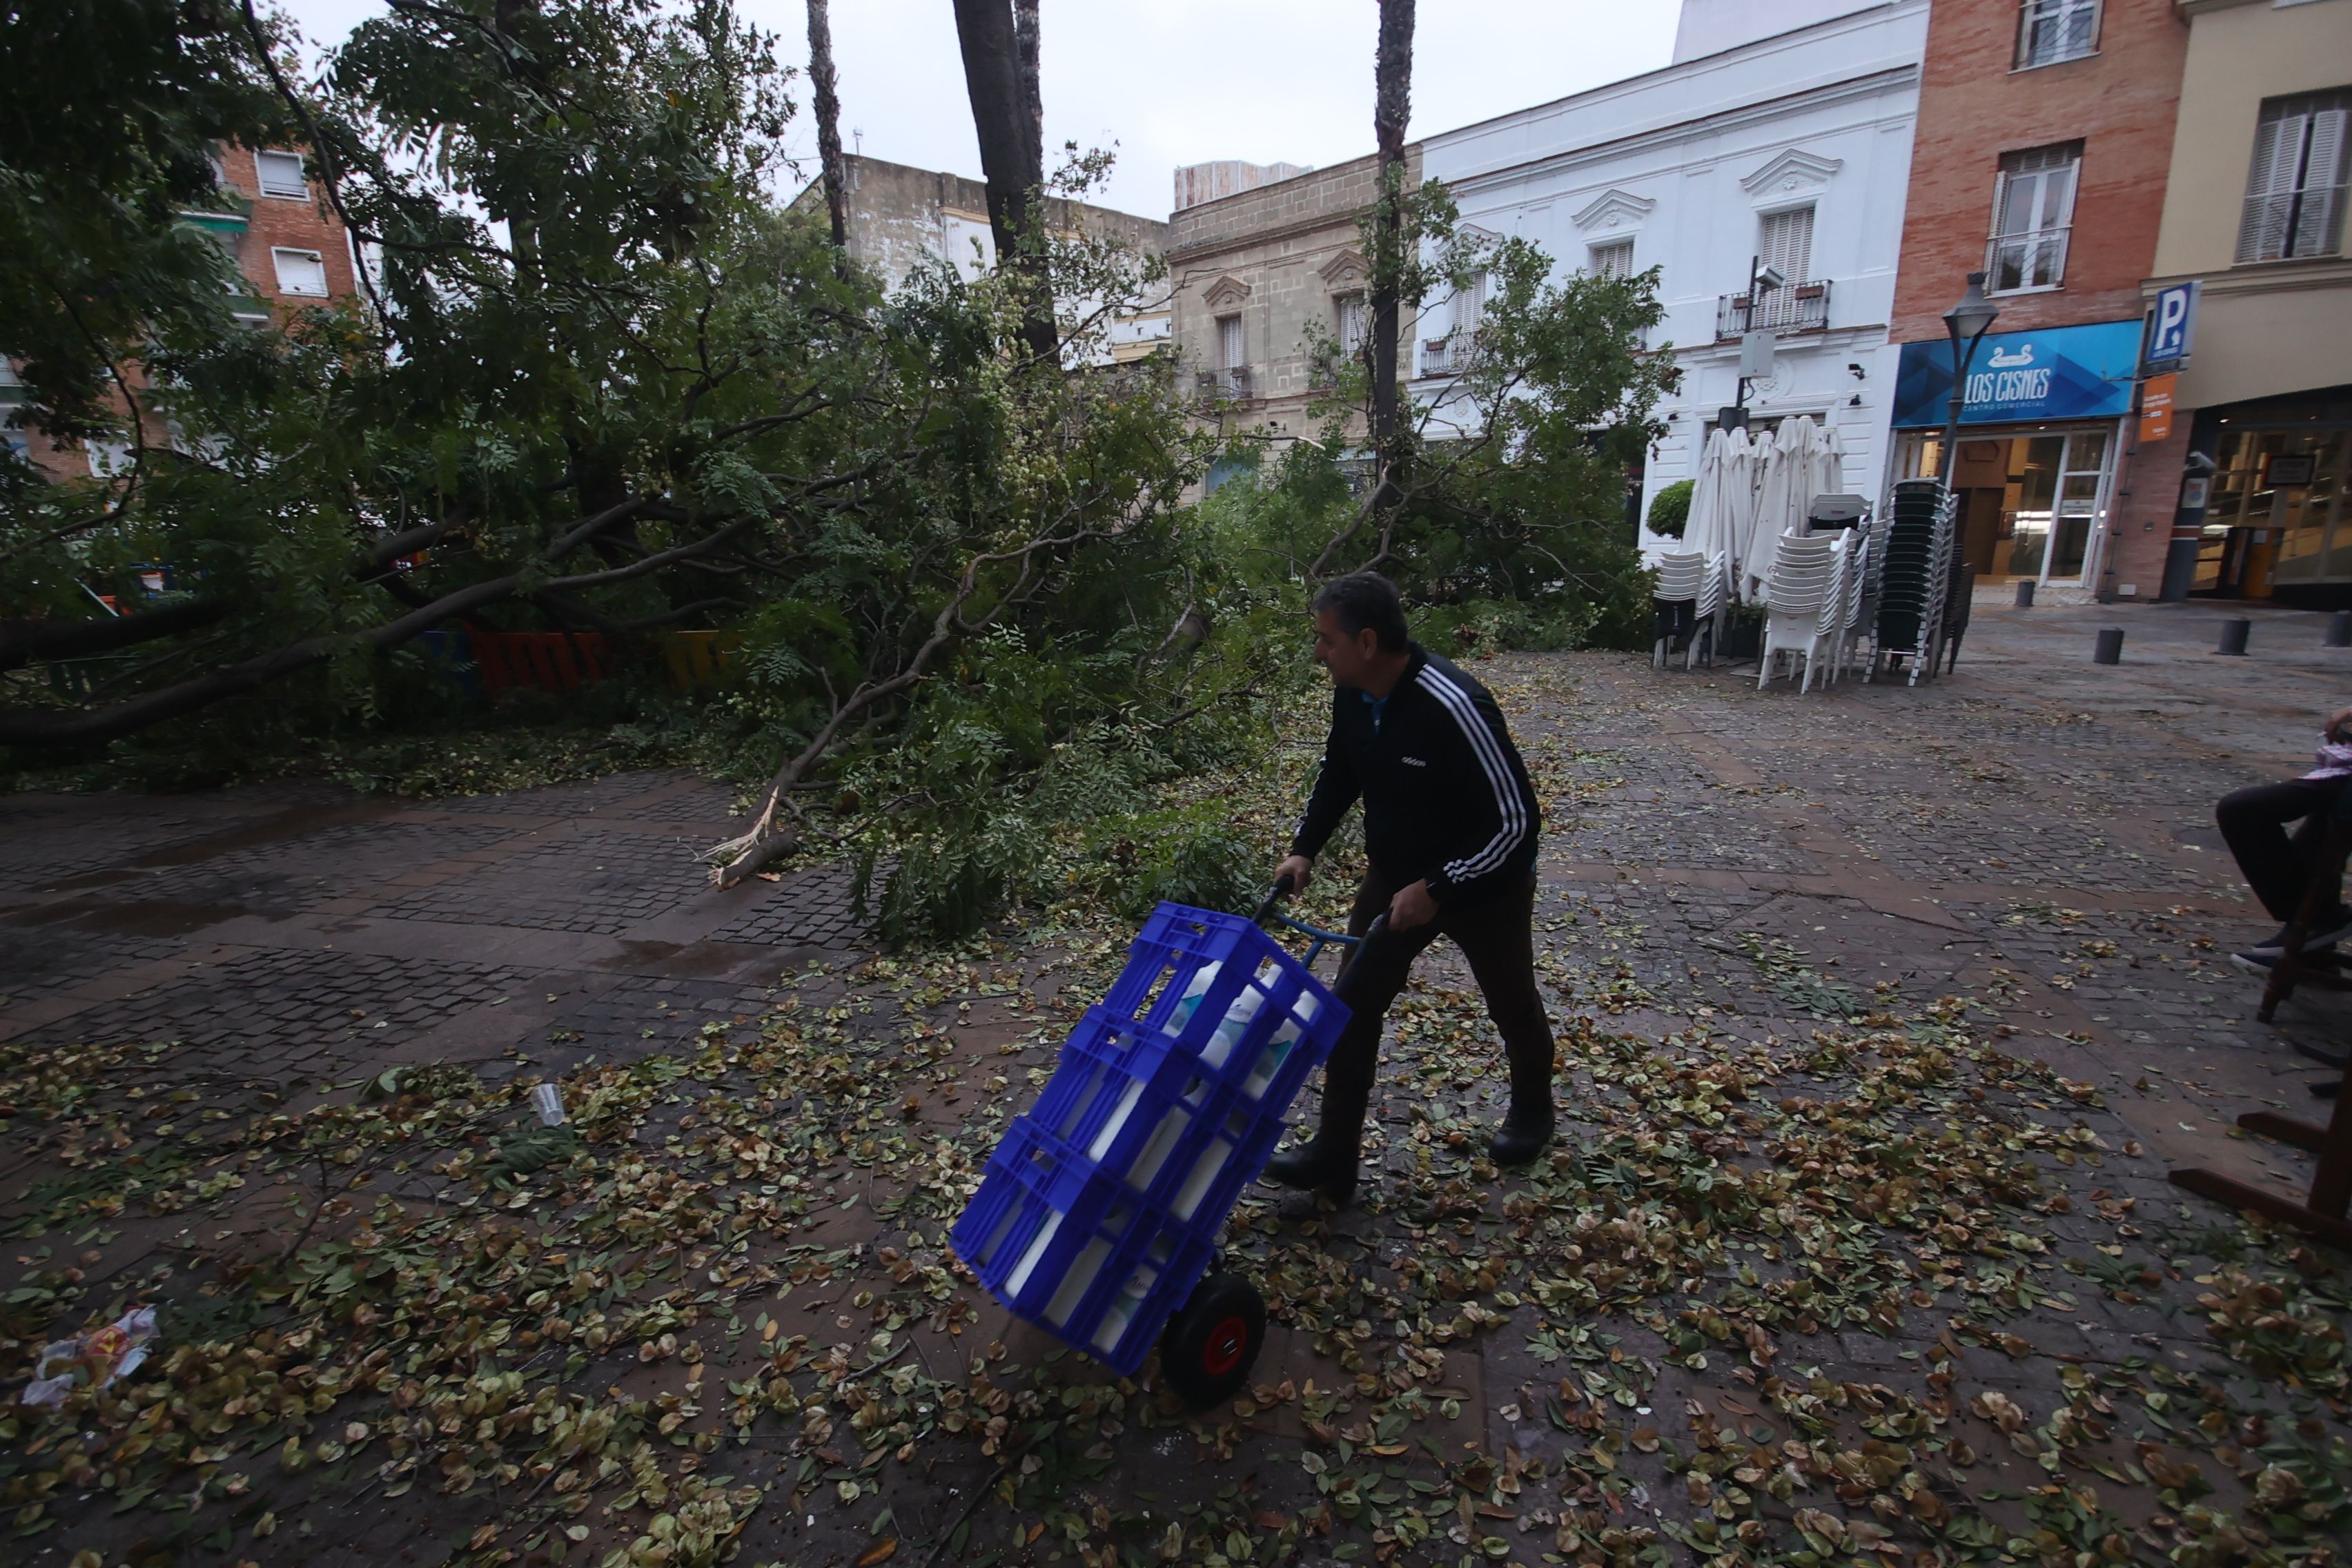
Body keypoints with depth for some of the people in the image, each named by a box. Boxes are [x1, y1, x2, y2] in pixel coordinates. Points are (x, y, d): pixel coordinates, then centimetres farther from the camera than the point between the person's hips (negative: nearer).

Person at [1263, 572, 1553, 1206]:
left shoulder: (1453, 707, -35)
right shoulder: (1351, 693, -12)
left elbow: (1517, 820, -29)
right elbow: (1339, 773, 8)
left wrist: (1438, 887, -29)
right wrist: (1305, 847, -2)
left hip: (1485, 885, -5)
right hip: (1395, 877, 6)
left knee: (1512, 1005, 20)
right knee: (1352, 1007, 2)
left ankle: (1533, 1109, 49)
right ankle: (1334, 1156, 15)